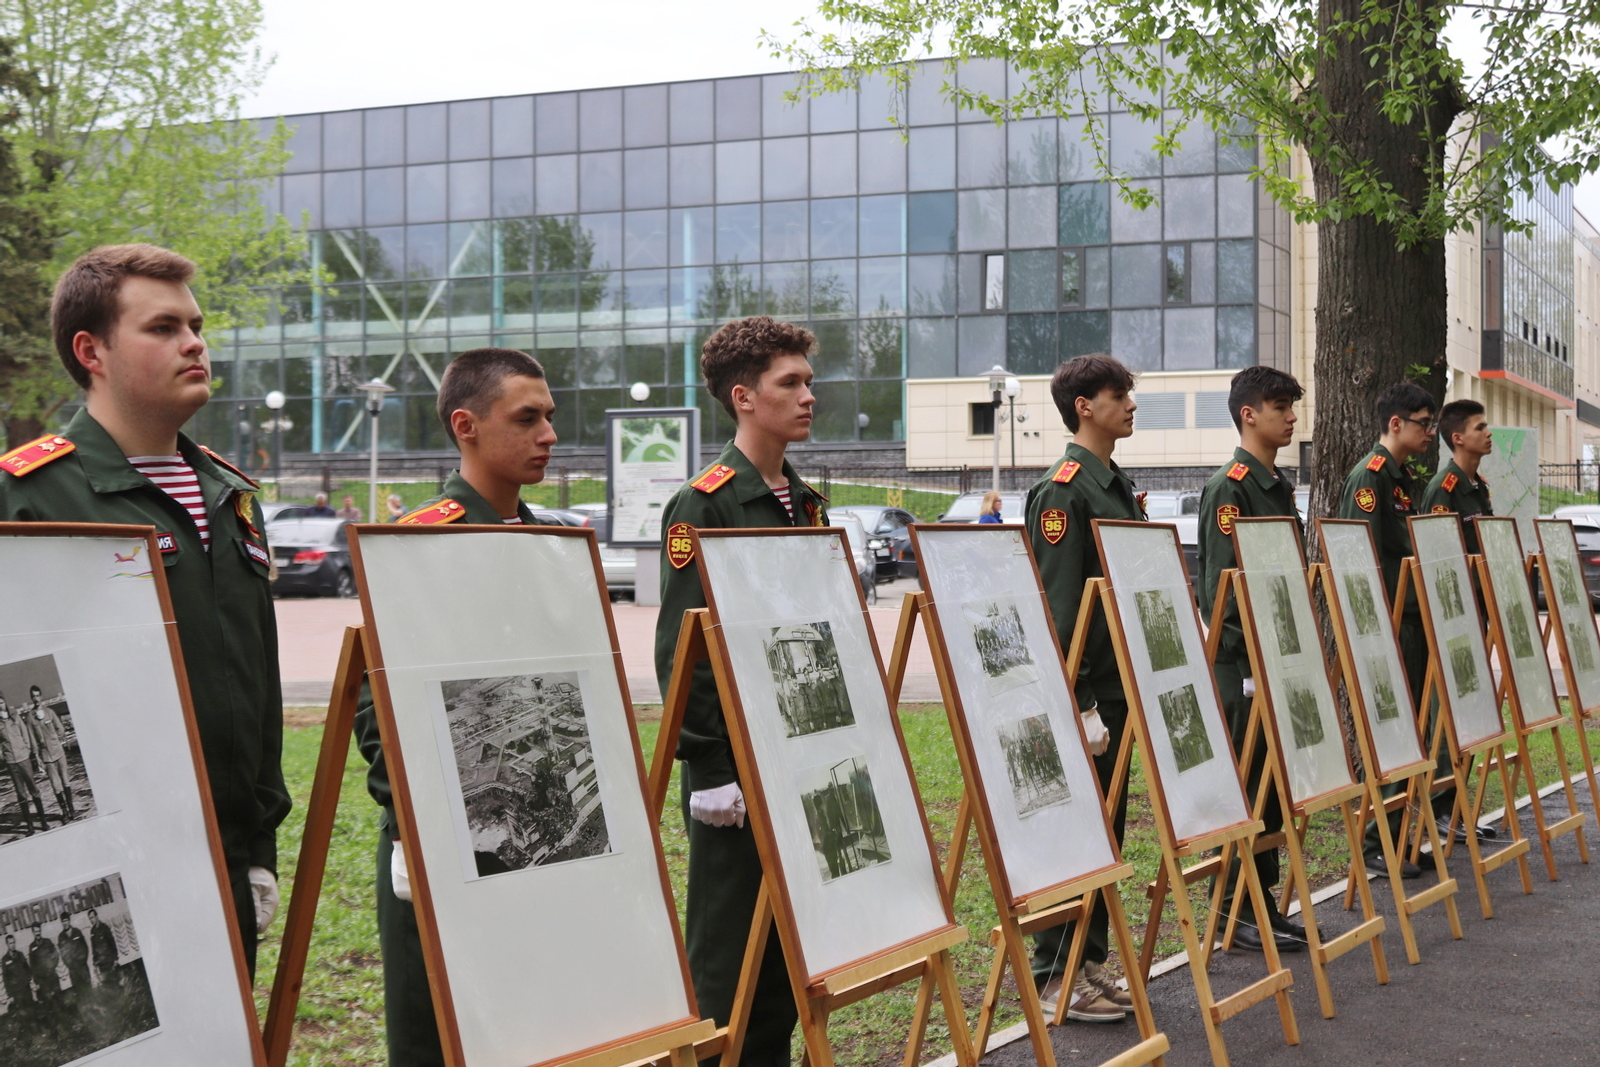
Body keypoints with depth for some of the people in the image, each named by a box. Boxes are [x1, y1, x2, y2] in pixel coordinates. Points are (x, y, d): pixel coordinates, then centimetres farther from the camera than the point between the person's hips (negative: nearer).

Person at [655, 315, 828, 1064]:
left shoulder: (804, 504, 12)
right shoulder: (702, 506, -12)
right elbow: (680, 652, -15)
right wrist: (709, 771, -18)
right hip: (737, 767, -8)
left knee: (790, 940, 13)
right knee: (725, 947, 0)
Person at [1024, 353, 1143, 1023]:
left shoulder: (1118, 487, 16)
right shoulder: (1063, 490, -14)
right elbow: (1058, 608, -19)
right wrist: (1078, 705, -22)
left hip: (1120, 689, 9)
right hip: (1083, 691, -9)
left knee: (1106, 829, 13)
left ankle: (1091, 962, 22)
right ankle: (1056, 977, 5)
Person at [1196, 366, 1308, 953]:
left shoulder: (1279, 486, 16)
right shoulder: (1229, 487, -13)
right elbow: (1222, 587, -18)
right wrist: (1250, 666, -20)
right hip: (1244, 662, -9)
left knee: (1274, 782, 12)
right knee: (1245, 783, -3)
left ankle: (1265, 899, 21)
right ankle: (1239, 910, 4)